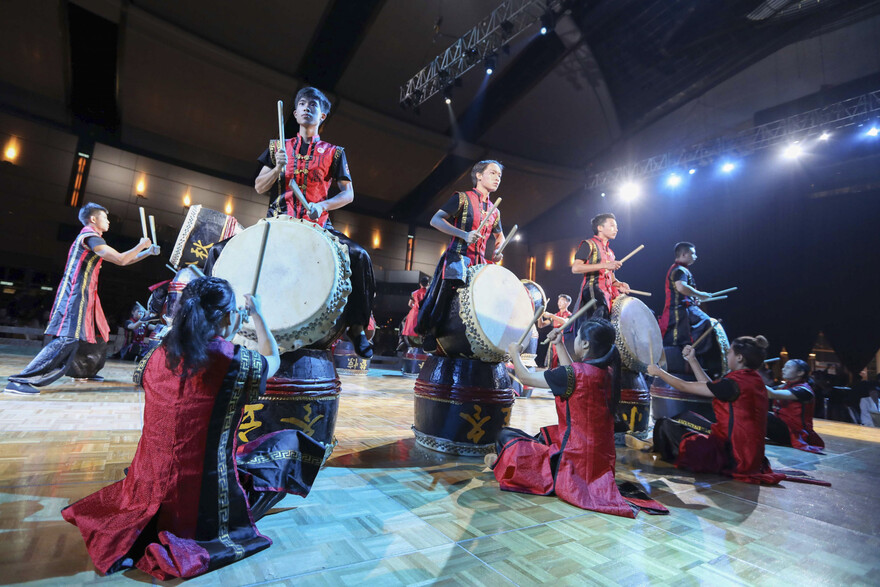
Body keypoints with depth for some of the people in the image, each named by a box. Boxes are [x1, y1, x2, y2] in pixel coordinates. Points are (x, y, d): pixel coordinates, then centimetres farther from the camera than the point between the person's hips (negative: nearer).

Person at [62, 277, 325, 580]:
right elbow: (273, 360, 1)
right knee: (291, 441, 10)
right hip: (205, 505, -7)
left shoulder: (157, 356, -9)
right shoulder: (238, 362, -23)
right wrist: (257, 314, 14)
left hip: (148, 495, 7)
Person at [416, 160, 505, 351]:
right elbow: (435, 220, -10)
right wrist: (464, 235, -22)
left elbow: (500, 235, 33)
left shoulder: (494, 212, 17)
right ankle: (430, 333, 3)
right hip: (457, 258, -6)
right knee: (444, 296, -16)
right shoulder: (463, 198, -1)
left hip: (480, 263, 7)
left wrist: (497, 251, 9)